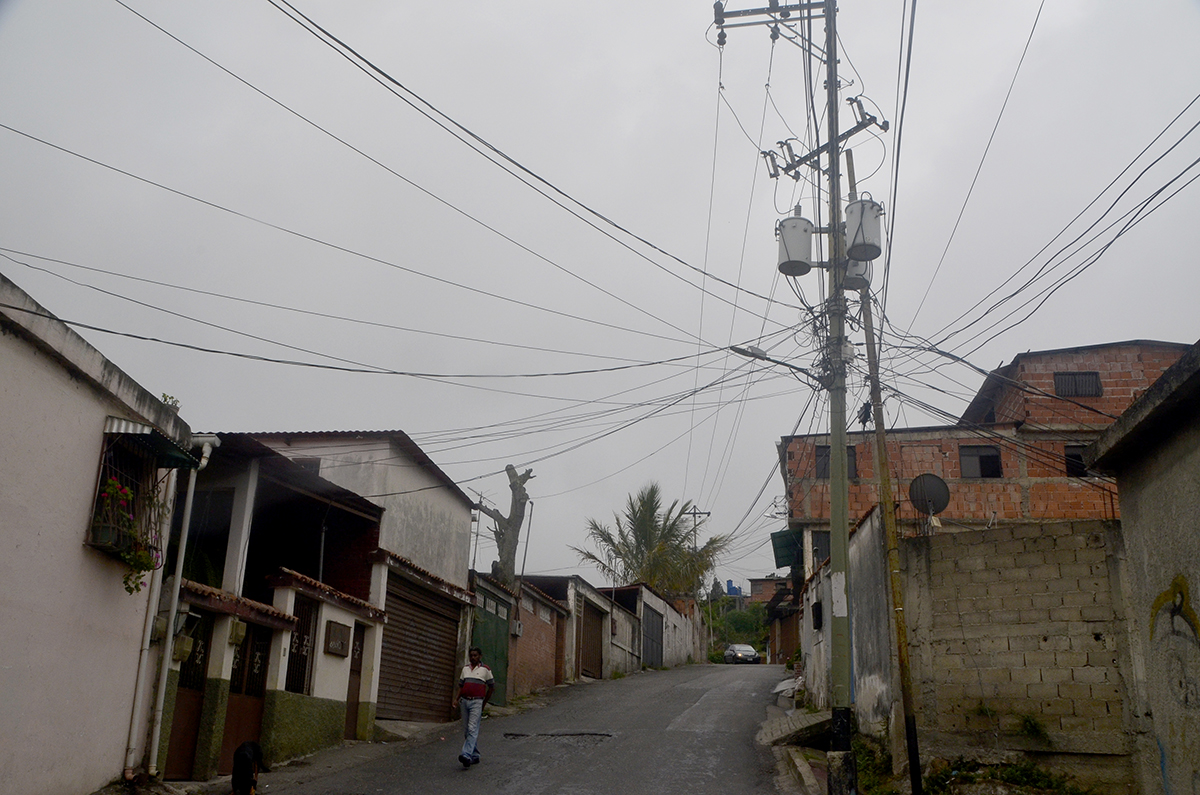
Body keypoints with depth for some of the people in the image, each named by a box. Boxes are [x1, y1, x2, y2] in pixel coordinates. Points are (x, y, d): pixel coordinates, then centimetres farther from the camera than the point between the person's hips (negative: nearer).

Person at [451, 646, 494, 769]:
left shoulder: (485, 669, 1)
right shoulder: (465, 668, 13)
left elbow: (492, 686, 6)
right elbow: (461, 685, 18)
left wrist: (484, 703, 7)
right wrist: (456, 699, 4)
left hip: (476, 702, -5)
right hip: (464, 701, 5)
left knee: (472, 729, -15)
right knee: (466, 730, 7)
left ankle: (466, 755, -25)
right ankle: (475, 756, 16)